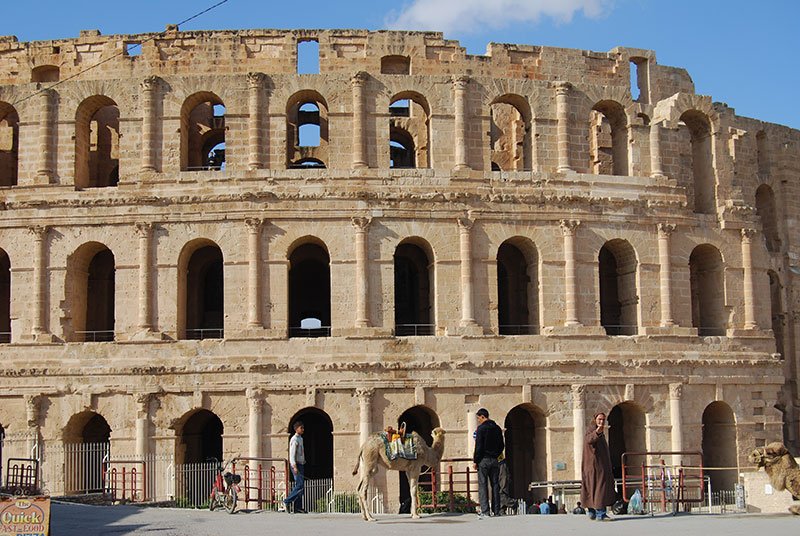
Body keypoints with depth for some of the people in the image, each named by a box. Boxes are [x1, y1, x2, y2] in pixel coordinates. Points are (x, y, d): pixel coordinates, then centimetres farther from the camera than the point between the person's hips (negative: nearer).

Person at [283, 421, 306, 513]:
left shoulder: (300, 439, 18)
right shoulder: (294, 439, -12)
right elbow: (292, 454, -19)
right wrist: (295, 467, -26)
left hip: (300, 465, 10)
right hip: (296, 465, -10)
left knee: (300, 486, 6)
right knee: (300, 486, -14)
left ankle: (297, 507, 7)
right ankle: (287, 501, -8)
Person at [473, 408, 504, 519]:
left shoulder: (481, 428, -9)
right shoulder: (497, 428, 10)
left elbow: (479, 446, -13)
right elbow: (501, 445, 14)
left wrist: (475, 460, -7)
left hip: (484, 460, -6)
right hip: (494, 460, 6)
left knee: (483, 485, -4)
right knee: (495, 485, 9)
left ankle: (485, 511, -9)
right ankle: (496, 511, 8)